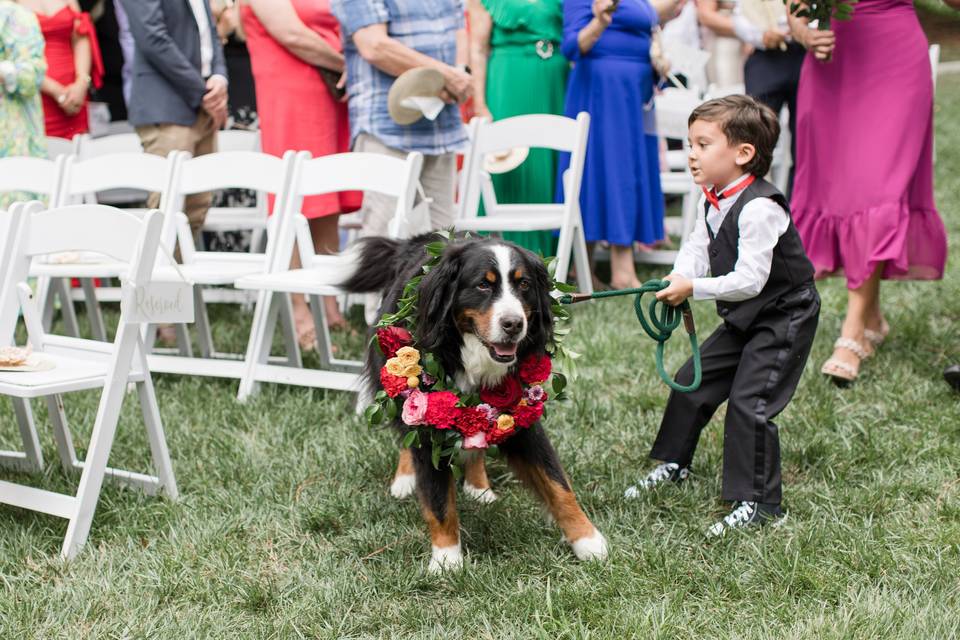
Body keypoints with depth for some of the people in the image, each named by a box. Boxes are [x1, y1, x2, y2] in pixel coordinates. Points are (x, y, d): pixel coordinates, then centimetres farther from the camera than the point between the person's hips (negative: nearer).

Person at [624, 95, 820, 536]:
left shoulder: (759, 208, -28)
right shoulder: (712, 203, 1)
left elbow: (750, 279, -31)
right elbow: (697, 247, 3)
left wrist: (694, 288, -28)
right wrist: (679, 278, -19)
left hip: (784, 317, -9)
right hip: (743, 318, 9)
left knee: (749, 402, -12)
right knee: (693, 380, 13)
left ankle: (757, 503, -2)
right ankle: (673, 463, 34)